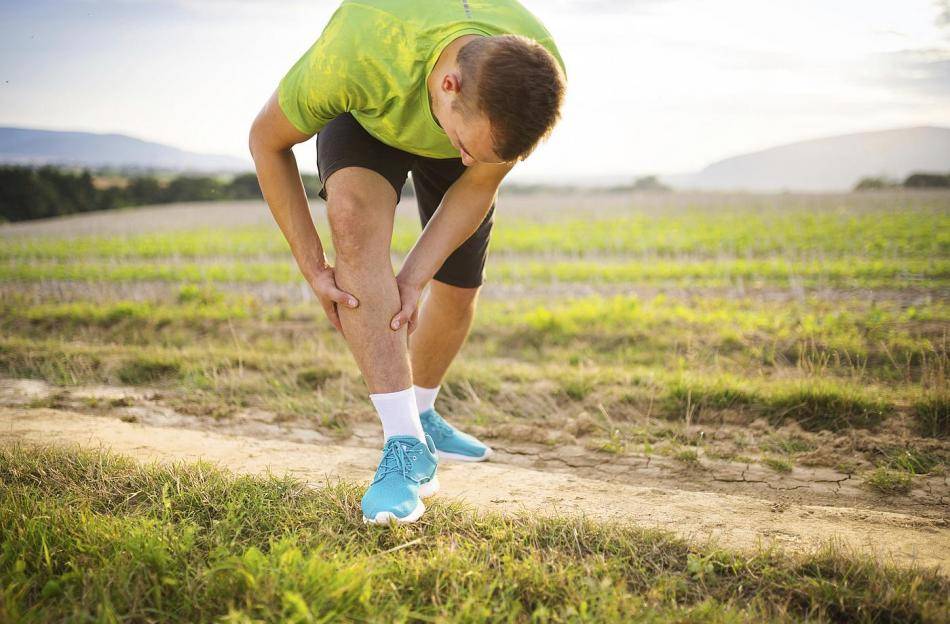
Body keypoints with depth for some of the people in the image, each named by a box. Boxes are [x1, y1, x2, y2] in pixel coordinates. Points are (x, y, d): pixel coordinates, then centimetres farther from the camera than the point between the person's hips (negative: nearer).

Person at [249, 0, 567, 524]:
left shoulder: (534, 82, -37)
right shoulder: (356, 53, -46)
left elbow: (478, 184, -19)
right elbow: (266, 139, -27)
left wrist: (414, 276, -26)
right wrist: (312, 265, -26)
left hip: (467, 114, 3)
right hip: (365, 116, -2)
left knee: (459, 287, 2)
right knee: (356, 218, -33)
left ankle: (420, 413, 33)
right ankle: (404, 444, -32)